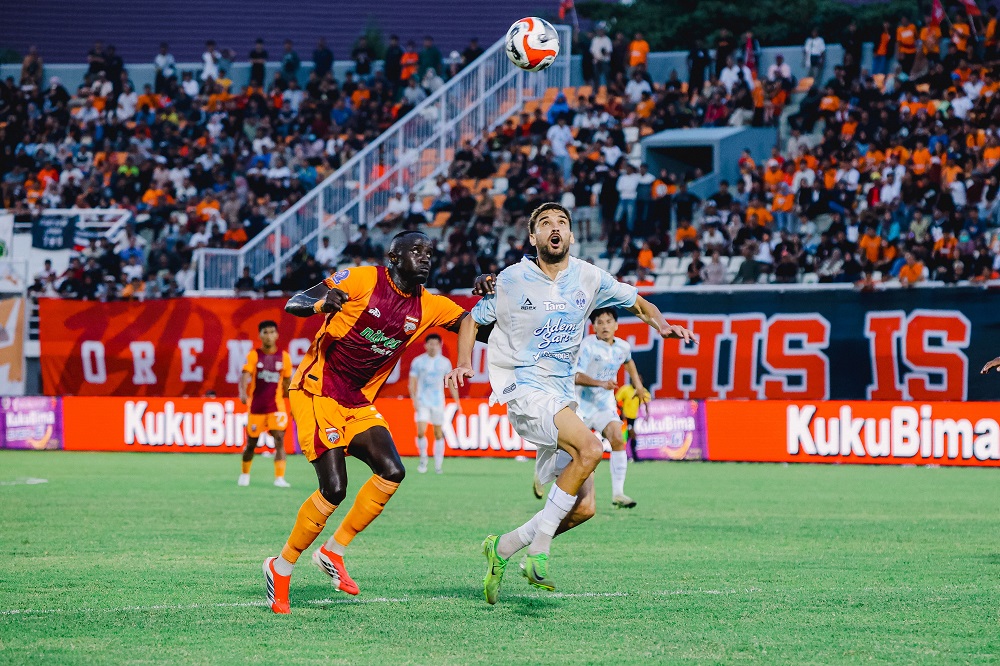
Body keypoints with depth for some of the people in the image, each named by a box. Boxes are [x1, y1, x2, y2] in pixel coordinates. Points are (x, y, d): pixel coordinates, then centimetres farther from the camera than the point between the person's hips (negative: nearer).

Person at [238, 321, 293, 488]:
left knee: (279, 439, -16)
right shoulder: (254, 355, -4)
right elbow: (245, 375, -17)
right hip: (256, 406, -1)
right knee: (251, 443, 10)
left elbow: (287, 382, 14)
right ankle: (244, 475, 33)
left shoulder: (284, 357, 3)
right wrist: (243, 392, -36)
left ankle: (279, 478, -18)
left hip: (276, 406, 1)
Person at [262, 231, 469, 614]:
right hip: (317, 392, -6)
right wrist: (322, 304, -36)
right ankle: (281, 567, 2)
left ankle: (333, 551, 3)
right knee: (334, 488, -16)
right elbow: (292, 305, -13)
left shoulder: (428, 307, 4)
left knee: (392, 471, -12)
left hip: (358, 403, 7)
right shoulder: (362, 280, -12)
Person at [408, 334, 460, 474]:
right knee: (421, 432, -14)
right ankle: (423, 459, 7)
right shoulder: (418, 361, -1)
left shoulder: (445, 362, 3)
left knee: (438, 434, 5)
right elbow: (412, 382, 1)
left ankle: (438, 465, 13)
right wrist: (414, 398, -13)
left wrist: (457, 402, 4)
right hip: (422, 402, -1)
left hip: (438, 403, 1)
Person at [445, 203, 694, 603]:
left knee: (583, 507, -4)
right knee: (590, 448, -31)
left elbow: (638, 303, 18)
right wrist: (463, 364, -8)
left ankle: (502, 548, 15)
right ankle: (538, 550, -23)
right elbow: (472, 322, 9)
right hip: (523, 387, -6)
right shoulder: (512, 280, -3)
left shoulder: (589, 278, 5)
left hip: (562, 396, 6)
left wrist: (662, 326, -3)